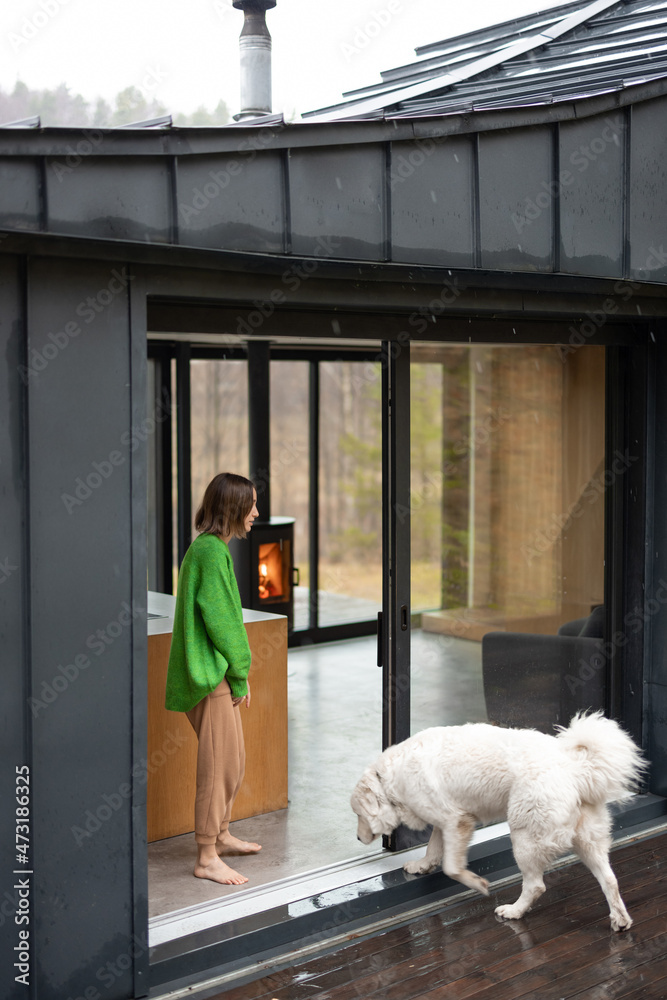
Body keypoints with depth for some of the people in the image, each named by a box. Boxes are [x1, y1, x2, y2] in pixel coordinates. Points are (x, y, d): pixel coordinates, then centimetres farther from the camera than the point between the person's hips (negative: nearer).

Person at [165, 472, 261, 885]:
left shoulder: (210, 548, 14)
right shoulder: (211, 550, -17)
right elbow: (220, 619, -19)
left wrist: (241, 672, 14)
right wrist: (240, 674, -11)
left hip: (221, 674, 10)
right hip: (214, 676, -10)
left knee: (234, 760, 19)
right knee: (219, 764, -5)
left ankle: (221, 835, 34)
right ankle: (207, 858, 1)